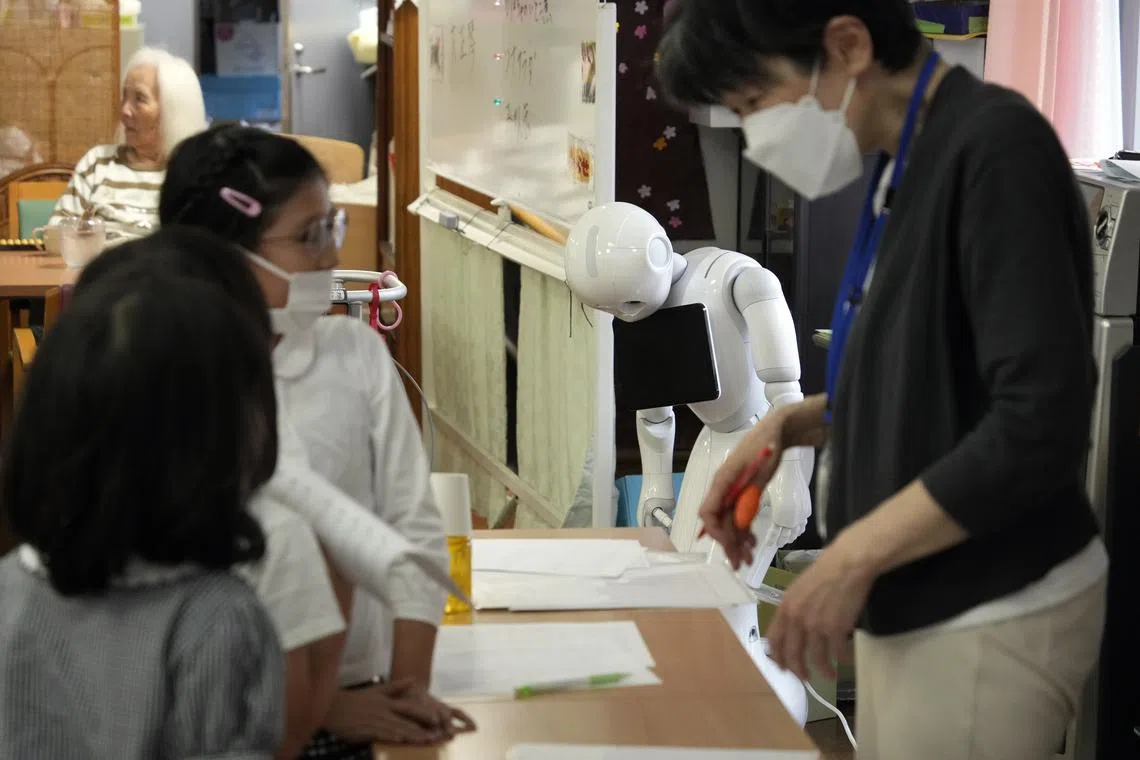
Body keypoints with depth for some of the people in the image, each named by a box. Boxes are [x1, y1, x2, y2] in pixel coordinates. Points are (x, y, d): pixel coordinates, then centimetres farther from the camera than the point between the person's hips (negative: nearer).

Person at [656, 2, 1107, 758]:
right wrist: (792, 425, 4)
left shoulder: (996, 148, -19)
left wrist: (854, 556, -19)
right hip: (915, 603, 8)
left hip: (989, 617, -8)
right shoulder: (909, 165, 7)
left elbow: (1042, 424, -24)